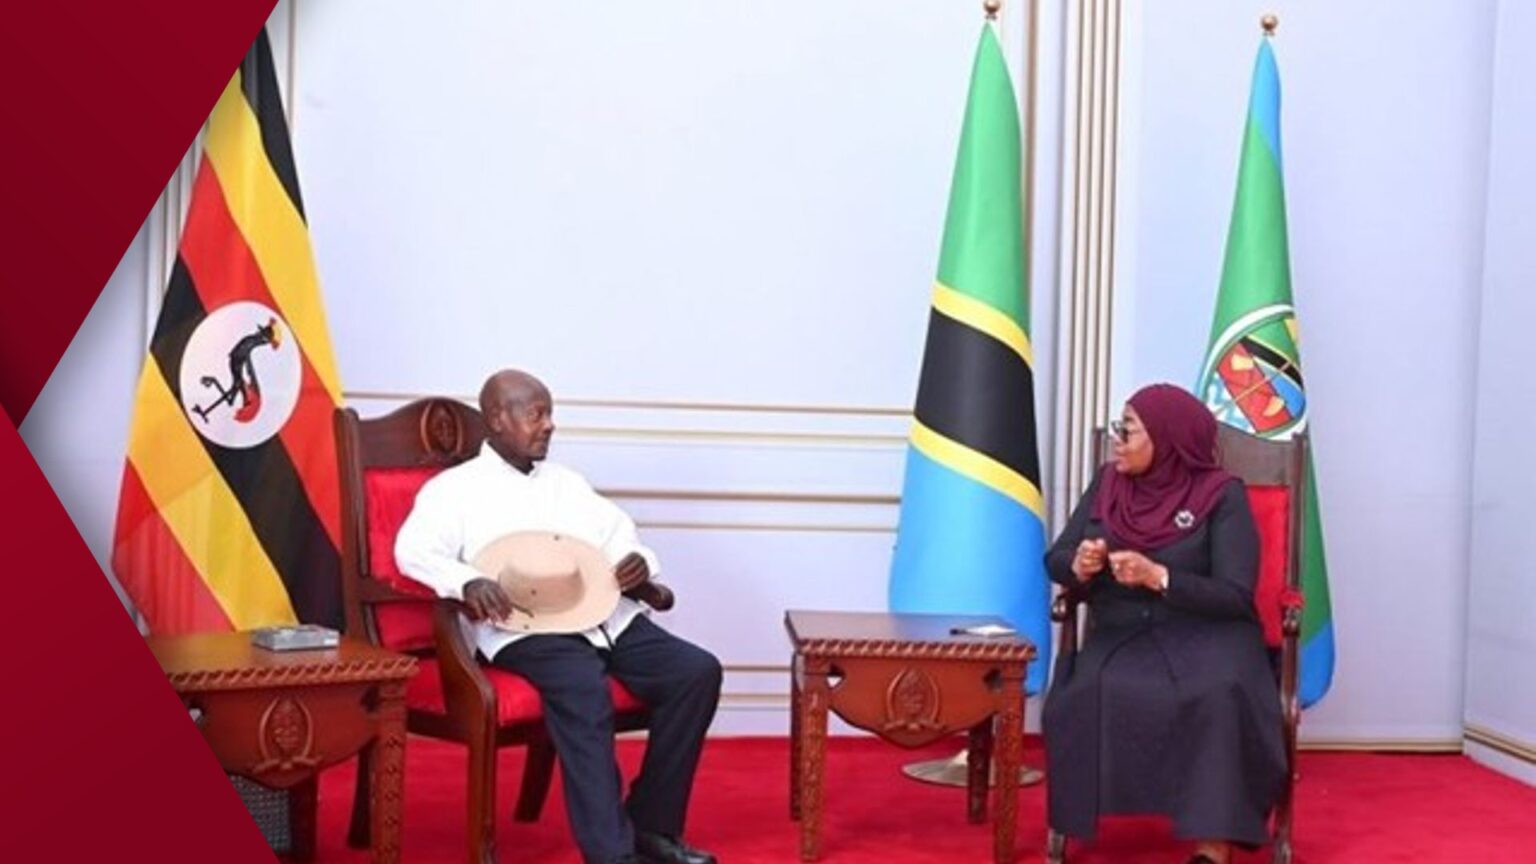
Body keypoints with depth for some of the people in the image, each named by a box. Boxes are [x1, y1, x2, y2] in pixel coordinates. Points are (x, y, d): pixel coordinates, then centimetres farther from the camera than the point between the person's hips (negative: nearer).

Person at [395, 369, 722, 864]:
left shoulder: (567, 482, 26)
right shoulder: (454, 487, 7)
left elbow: (619, 533, 24)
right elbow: (414, 549, -8)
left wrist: (637, 563, -1)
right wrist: (468, 582, -28)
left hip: (605, 615, 6)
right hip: (525, 628, -6)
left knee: (697, 671, -14)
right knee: (585, 692, -36)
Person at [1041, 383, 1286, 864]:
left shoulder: (1222, 495, -4)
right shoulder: (1107, 483, 9)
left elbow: (1235, 596, -10)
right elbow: (1055, 560, 11)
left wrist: (1157, 577, -22)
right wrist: (1080, 566, -13)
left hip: (1205, 634, -3)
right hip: (1120, 635, 3)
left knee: (1218, 695, -35)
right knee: (1091, 696, -31)